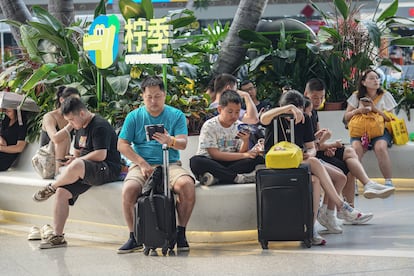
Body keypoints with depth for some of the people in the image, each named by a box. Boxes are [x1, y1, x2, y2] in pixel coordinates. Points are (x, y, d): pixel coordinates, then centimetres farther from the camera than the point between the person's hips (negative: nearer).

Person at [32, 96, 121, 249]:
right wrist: (72, 160, 7)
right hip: (85, 172, 10)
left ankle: (51, 188, -9)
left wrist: (76, 160, -12)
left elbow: (100, 155, -22)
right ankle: (57, 236, -6)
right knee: (62, 192, -10)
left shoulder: (100, 126, -14)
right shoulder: (80, 128, 17)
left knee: (77, 166, -37)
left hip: (108, 170, -10)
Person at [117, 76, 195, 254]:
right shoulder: (134, 117, 9)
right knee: (128, 189, -30)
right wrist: (142, 164, -10)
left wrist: (169, 141, -29)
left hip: (170, 164, 0)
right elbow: (122, 145, 3)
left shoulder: (176, 115, 7)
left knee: (187, 185, -31)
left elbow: (183, 144, -5)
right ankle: (134, 237, -11)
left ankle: (181, 232, -13)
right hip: (142, 165, 0)